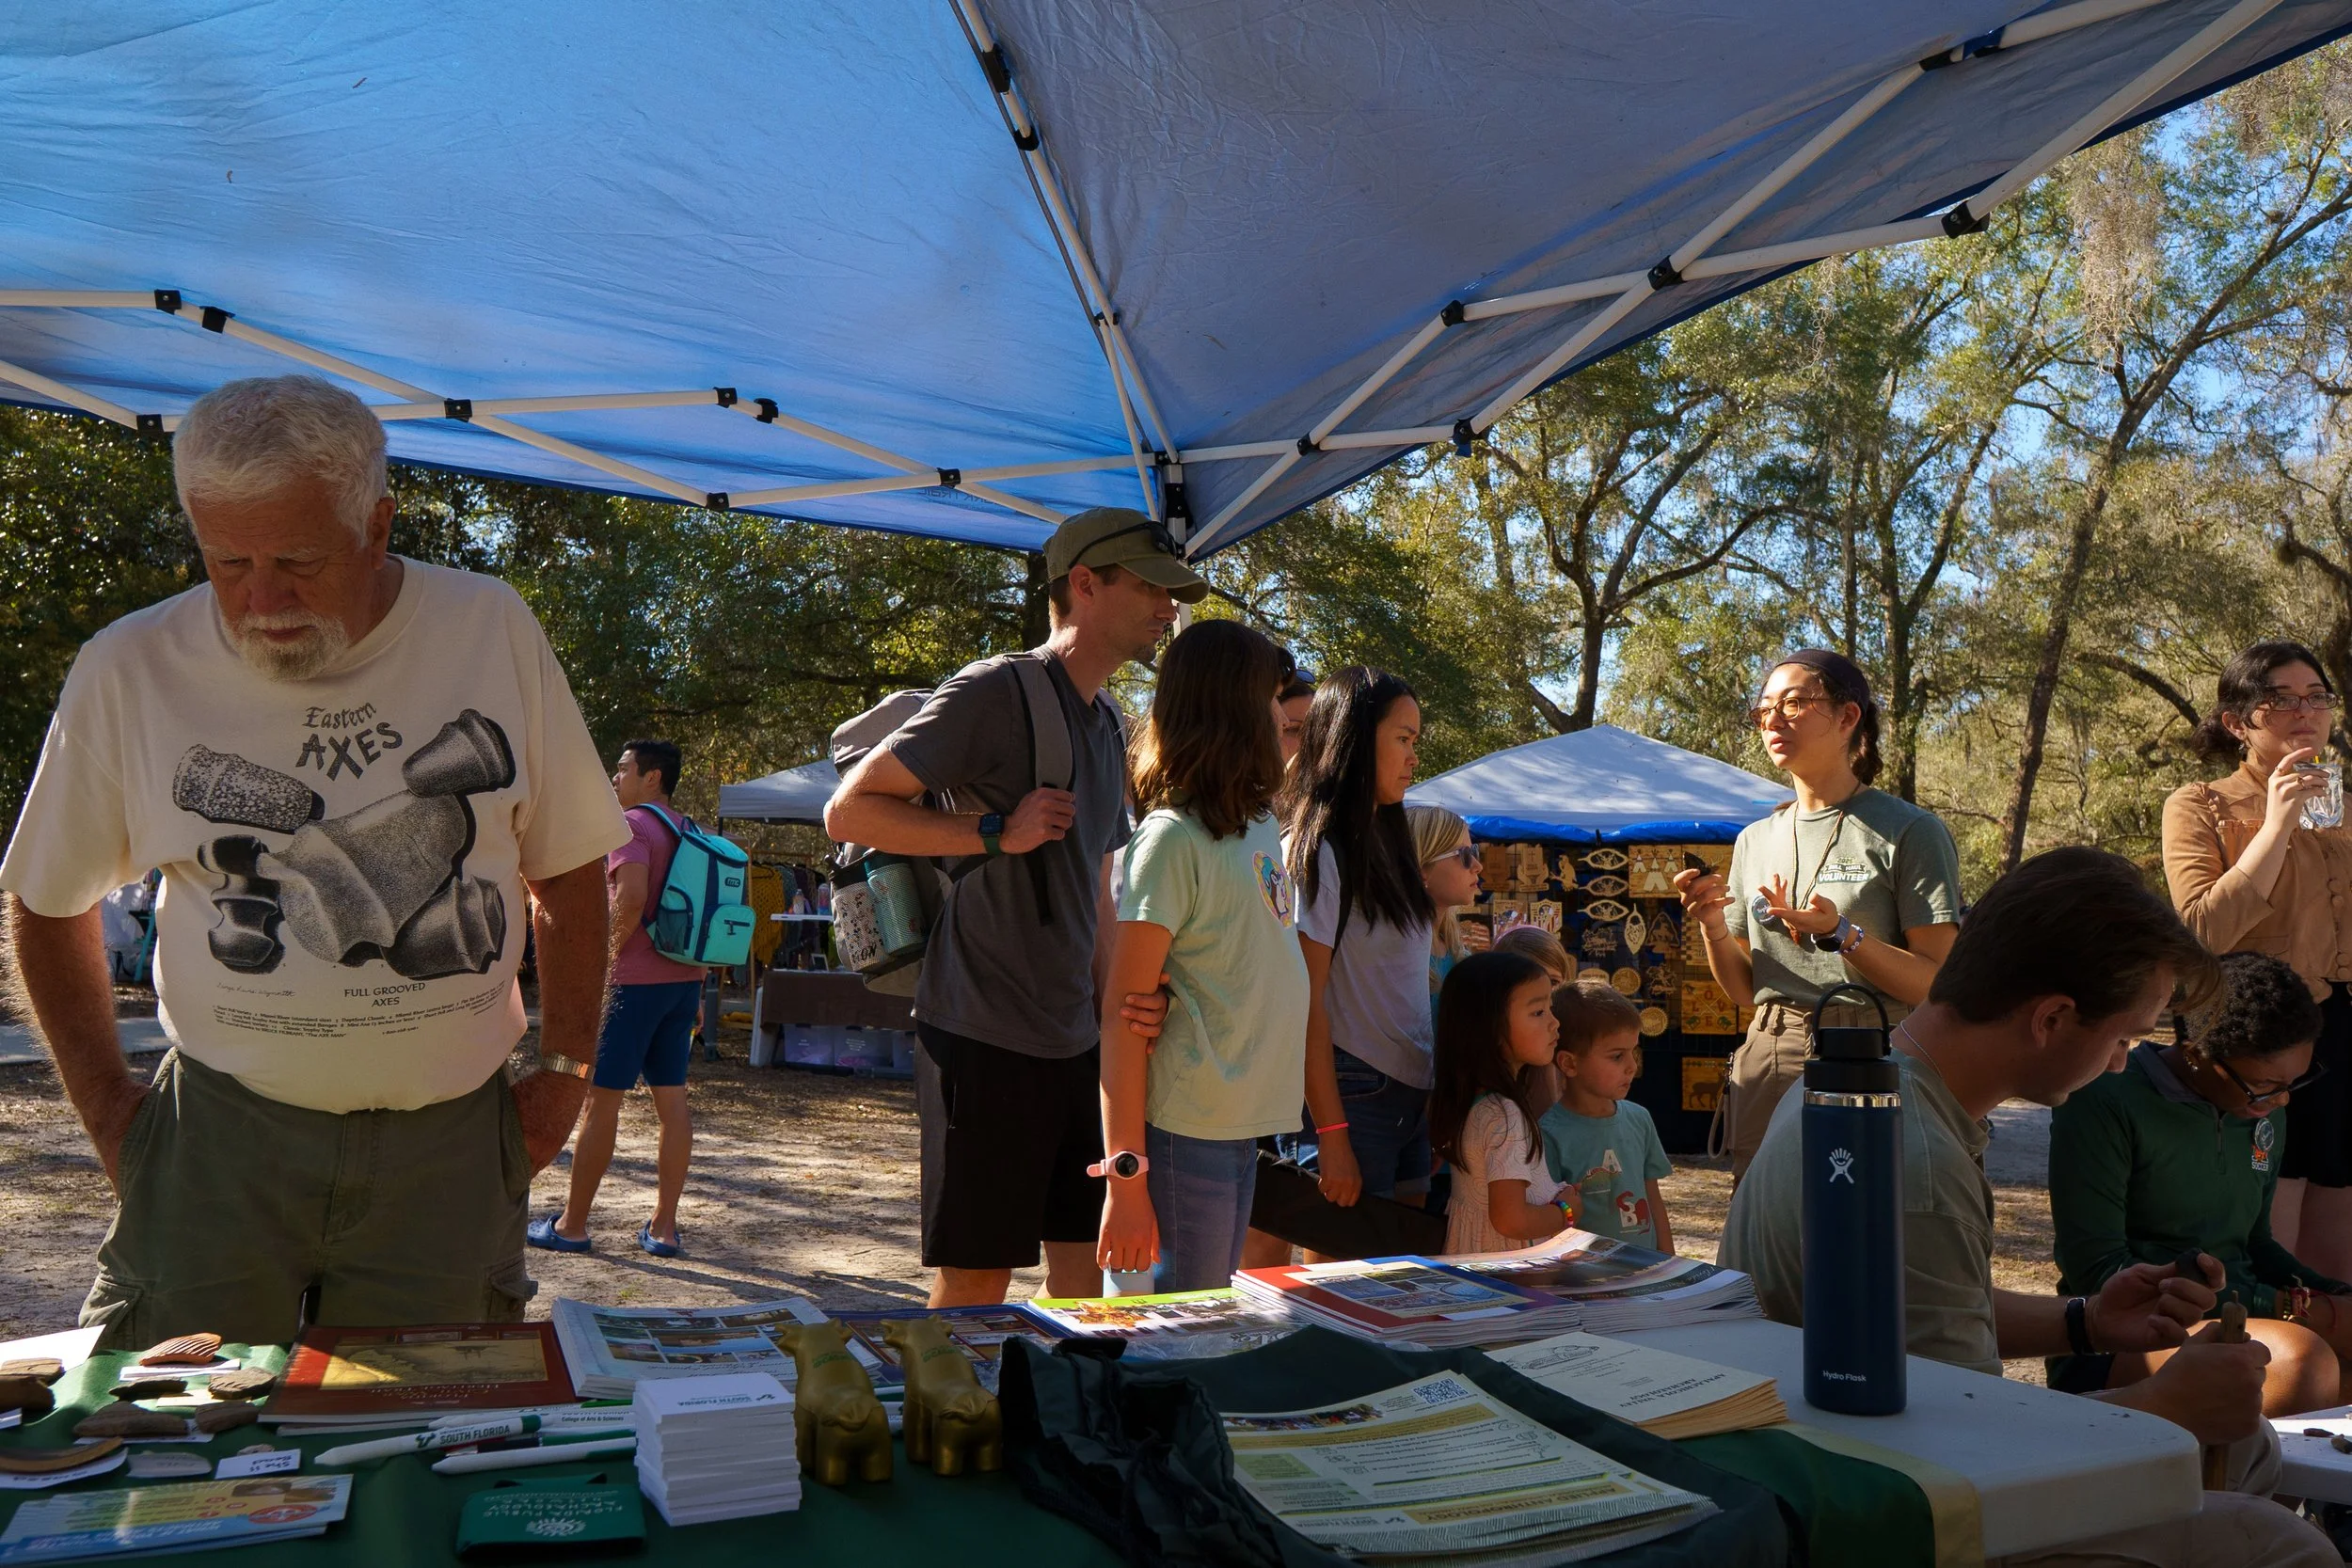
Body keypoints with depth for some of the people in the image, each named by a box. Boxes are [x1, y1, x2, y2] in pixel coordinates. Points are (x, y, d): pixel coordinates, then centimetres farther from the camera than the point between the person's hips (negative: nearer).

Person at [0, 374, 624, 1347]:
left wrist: (566, 1067, 4)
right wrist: (105, 1105, 5)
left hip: (448, 1146, 0)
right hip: (221, 1141, 0)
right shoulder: (127, 671, -4)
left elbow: (568, 867, 6)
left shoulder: (492, 630, -3)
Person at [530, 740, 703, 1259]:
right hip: (682, 981, 8)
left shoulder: (634, 825, -9)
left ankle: (571, 1225, 8)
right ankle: (663, 1227, 9)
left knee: (601, 1100, 0)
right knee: (672, 1101, 6)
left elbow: (632, 898, -25)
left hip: (634, 982, -8)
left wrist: (605, 955, -11)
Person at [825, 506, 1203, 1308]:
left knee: (1084, 1273, 11)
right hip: (985, 1038, -8)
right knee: (974, 1284, 2)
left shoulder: (1108, 728, 16)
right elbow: (848, 811, -11)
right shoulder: (995, 693, -9)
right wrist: (996, 831, -17)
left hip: (1073, 1043, 8)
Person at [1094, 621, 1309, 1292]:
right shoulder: (1173, 838, -14)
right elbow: (1121, 1015, -15)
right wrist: (1127, 1179, -17)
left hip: (1242, 1126, 8)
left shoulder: (1259, 822, 10)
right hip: (1182, 1134, -8)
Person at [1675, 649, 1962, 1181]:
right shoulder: (1756, 839, 13)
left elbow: (1938, 984, -10)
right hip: (1767, 1064, 5)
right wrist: (1714, 927, -3)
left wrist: (1841, 934, -22)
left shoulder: (1909, 831, -4)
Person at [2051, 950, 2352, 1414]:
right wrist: (2283, 1306, -15)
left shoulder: (2266, 1113, 14)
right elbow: (2097, 1272, -16)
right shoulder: (2104, 1103, -12)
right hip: (2114, 1350, -8)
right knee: (2300, 1358, -34)